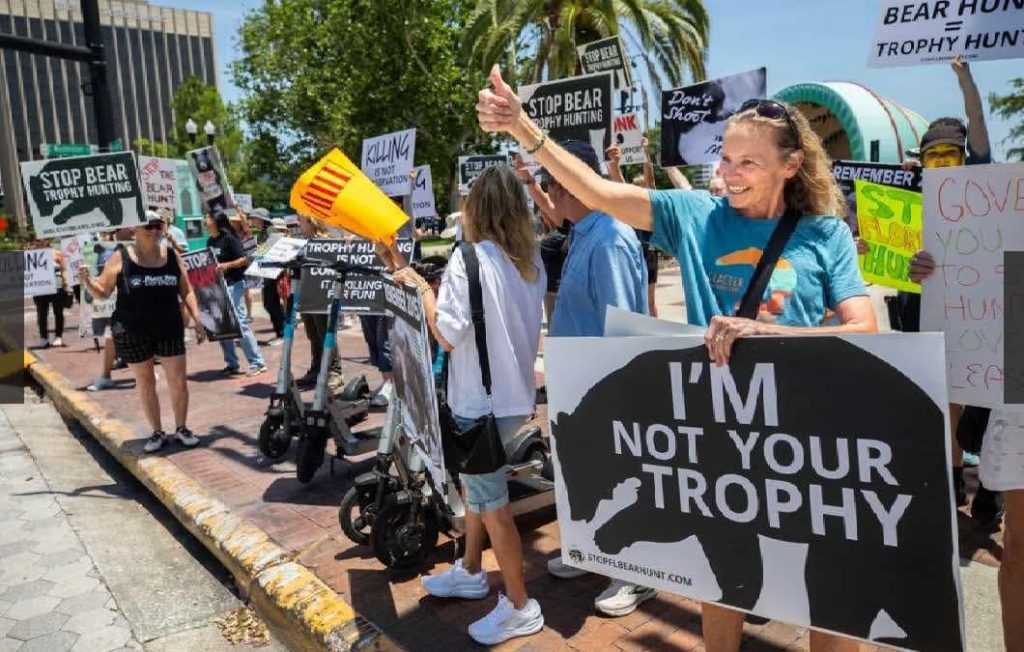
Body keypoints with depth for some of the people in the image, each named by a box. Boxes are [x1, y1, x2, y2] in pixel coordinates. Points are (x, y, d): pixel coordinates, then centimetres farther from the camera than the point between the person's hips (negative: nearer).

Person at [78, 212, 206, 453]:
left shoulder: (172, 255, 3)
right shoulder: (121, 257, -4)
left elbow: (186, 291, 8)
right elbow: (102, 292, 1)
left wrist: (197, 320, 2)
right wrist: (86, 281, -20)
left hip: (170, 329, 2)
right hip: (132, 332, -1)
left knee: (179, 382, 2)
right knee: (145, 383, 9)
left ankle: (181, 429, 20)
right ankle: (156, 432, 22)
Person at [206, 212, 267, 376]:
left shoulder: (228, 238, -10)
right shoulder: (209, 241, 11)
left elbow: (244, 260, -14)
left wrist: (227, 265, -26)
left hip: (233, 285, -8)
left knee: (240, 323, -9)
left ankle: (257, 363, -2)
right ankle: (232, 364, 17)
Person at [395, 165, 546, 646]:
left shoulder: (470, 257, -18)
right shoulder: (531, 261, 5)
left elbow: (447, 334, -20)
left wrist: (420, 285, -8)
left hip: (481, 399, -8)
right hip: (516, 392, 8)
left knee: (491, 501, 4)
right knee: (476, 483, 24)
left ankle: (520, 608, 16)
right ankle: (471, 572, 39)